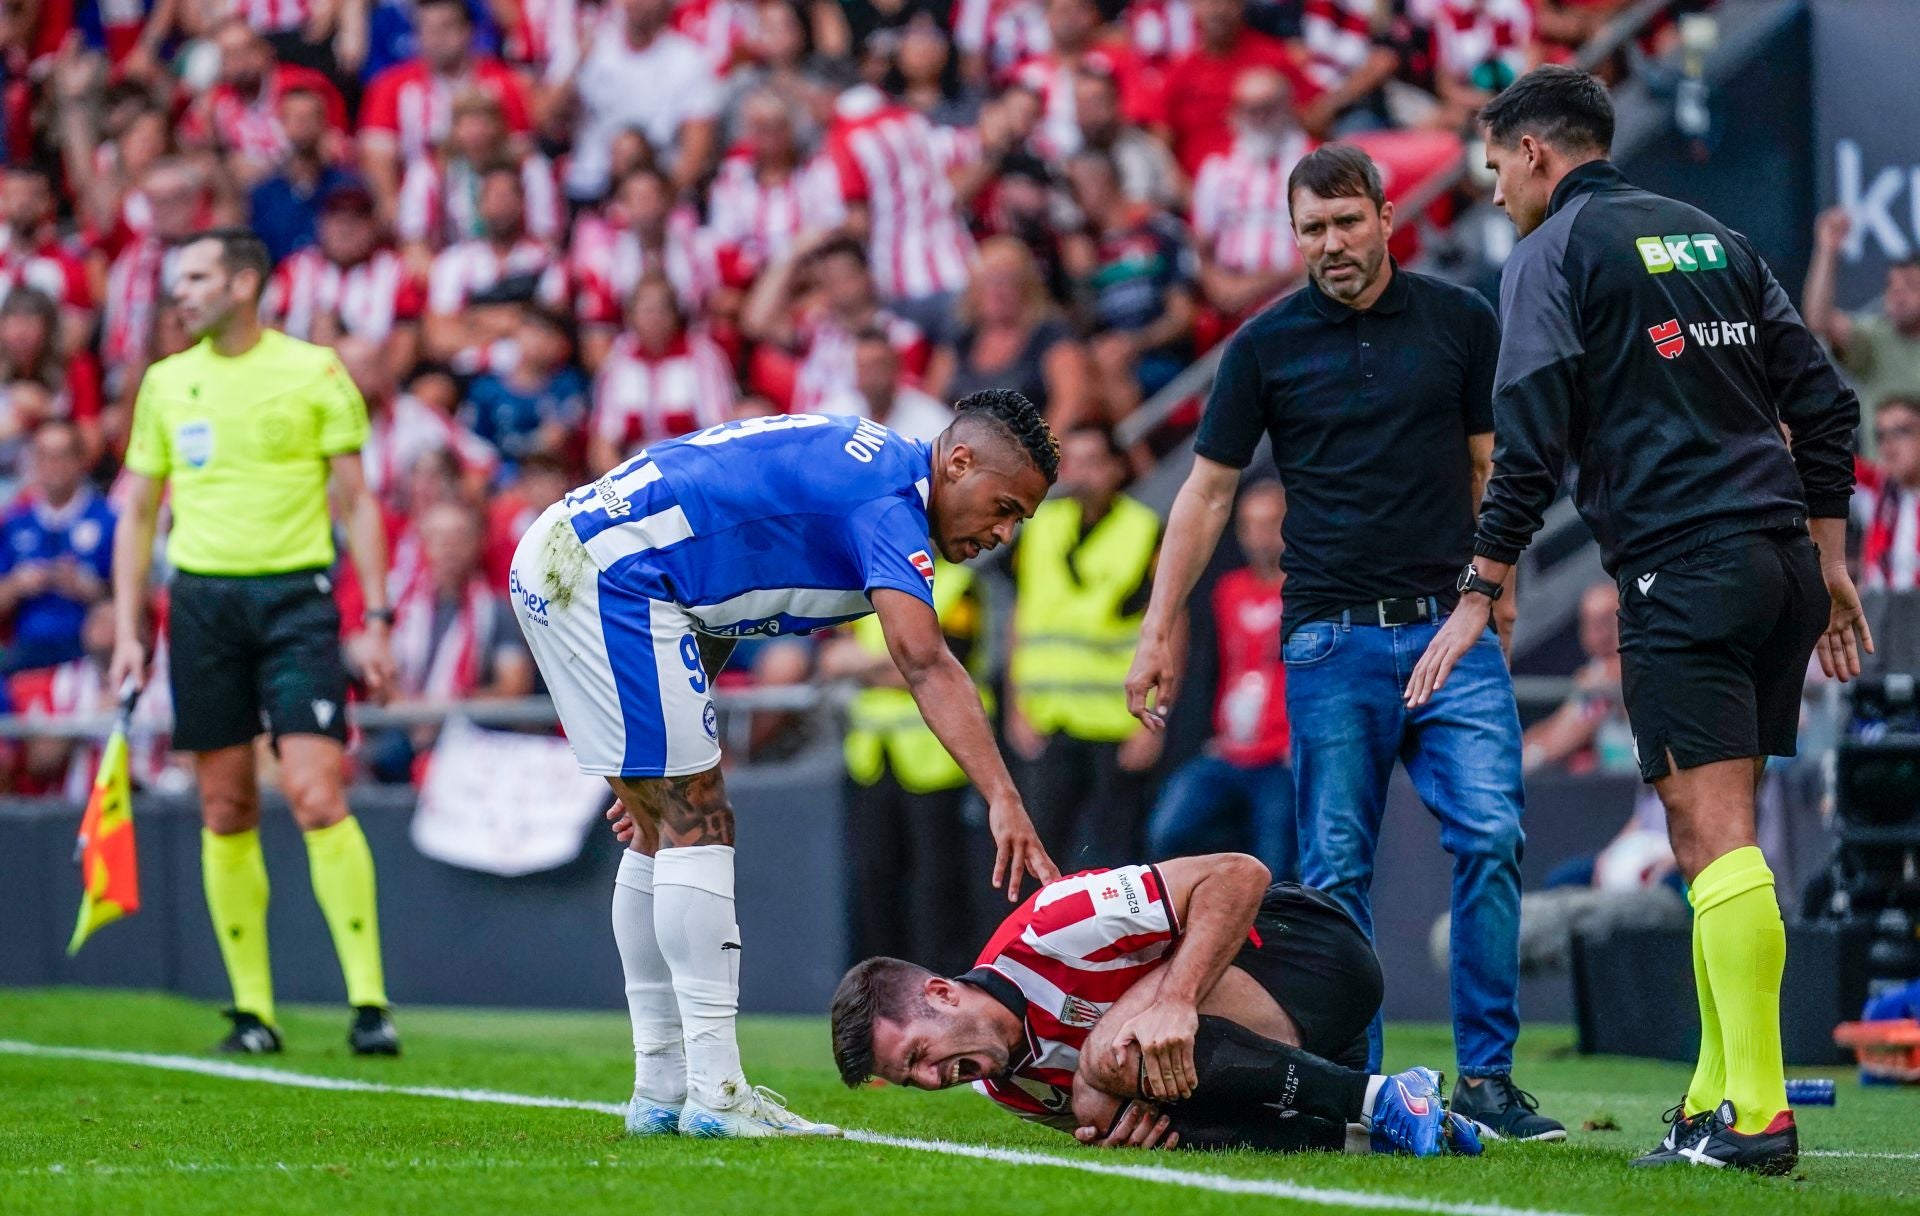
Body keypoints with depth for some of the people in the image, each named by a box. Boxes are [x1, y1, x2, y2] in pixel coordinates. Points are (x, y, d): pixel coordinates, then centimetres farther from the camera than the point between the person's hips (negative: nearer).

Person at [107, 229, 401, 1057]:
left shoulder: (314, 373, 1)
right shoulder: (165, 384, 11)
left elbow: (356, 500, 3)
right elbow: (138, 513, 16)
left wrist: (376, 620, -3)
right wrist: (127, 631, 8)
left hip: (296, 593, -3)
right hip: (201, 596, 4)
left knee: (317, 798, -13)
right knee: (226, 811, 3)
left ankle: (369, 1003, -11)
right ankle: (252, 1011, 9)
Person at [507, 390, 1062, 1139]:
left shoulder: (854, 469, 17)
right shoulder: (889, 497, -14)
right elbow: (923, 662, -29)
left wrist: (662, 761, 26)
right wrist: (1004, 803, -38)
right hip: (608, 576, -11)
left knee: (664, 830, 13)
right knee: (696, 825, -9)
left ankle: (661, 1090, 16)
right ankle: (715, 1094, -10)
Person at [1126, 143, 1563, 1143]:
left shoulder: (1460, 321, 7)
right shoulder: (1266, 344, 5)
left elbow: (1492, 466, 11)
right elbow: (1208, 490, 9)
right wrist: (1159, 630, 6)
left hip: (1450, 626, 0)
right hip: (1330, 637, 0)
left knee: (1490, 838, -12)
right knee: (1335, 871, -1)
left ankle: (1487, 1078, -7)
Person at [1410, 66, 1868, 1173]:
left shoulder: (1553, 251, 1)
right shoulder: (1714, 239, 20)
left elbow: (1531, 439, -7)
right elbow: (1822, 399, 17)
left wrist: (1480, 595, -3)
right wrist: (1829, 563, 20)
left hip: (1680, 568, -7)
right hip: (1781, 559, 7)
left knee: (1713, 835, -12)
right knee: (1725, 840, 12)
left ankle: (1757, 1115, -19)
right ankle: (1722, 1095, 12)